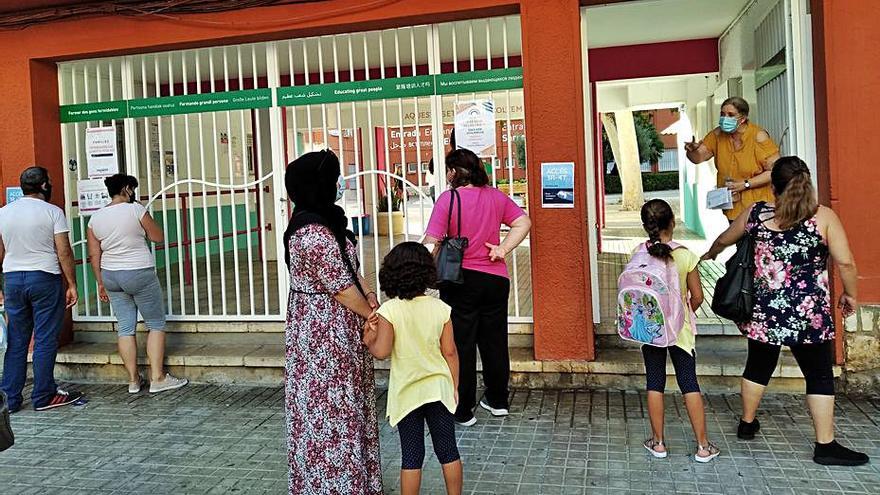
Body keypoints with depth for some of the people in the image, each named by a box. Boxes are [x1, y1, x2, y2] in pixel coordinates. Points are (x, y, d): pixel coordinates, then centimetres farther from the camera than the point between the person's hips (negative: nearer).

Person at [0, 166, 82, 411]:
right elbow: (64, 252, -10)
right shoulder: (52, 211, -7)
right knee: (45, 340, 2)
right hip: (44, 280, -5)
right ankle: (43, 396, 8)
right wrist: (72, 285, -4)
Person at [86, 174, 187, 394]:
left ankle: (133, 380, 14)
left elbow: (94, 255, 6)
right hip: (139, 274, -6)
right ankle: (157, 378, 2)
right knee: (156, 324, 4)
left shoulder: (95, 218, 5)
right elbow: (158, 237, -3)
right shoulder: (136, 210, -11)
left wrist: (101, 283, 13)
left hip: (111, 277, 6)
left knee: (125, 327, 10)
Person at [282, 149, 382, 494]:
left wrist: (368, 294, -3)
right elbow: (342, 288, -20)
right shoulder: (314, 234, -25)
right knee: (331, 406, 4)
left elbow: (348, 266, 13)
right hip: (325, 335, -10)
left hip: (331, 331, 10)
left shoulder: (326, 221, 6)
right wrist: (373, 314, -5)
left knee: (342, 406, 20)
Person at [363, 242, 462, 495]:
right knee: (448, 450, 15)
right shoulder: (440, 308, -7)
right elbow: (449, 352, -3)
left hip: (407, 393, -2)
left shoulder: (389, 310, -14)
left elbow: (381, 351, -20)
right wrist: (454, 386, 8)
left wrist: (369, 339, 0)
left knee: (411, 455, 8)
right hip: (439, 388, 2)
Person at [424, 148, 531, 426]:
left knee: (461, 345, 5)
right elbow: (524, 222, 6)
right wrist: (503, 249, 0)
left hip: (460, 280, -4)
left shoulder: (448, 198, -12)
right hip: (495, 279, 5)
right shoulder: (496, 196, 4)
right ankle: (497, 401, 30)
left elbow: (432, 242, -18)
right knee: (494, 340, 16)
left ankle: (463, 411, 13)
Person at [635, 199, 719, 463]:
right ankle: (703, 446, 14)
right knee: (689, 383, 7)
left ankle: (658, 443, 18)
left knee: (655, 384, 10)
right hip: (680, 328, -1)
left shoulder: (639, 254, -10)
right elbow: (697, 296, -6)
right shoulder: (685, 255, -12)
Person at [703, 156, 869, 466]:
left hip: (764, 311, 3)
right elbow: (845, 263, -11)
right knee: (819, 376, 8)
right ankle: (825, 446, 13)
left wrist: (710, 254, 36)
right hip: (809, 313, -3)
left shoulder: (756, 214, 0)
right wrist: (850, 294, 6)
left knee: (759, 366, 19)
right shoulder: (824, 217, -8)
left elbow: (724, 240, 15)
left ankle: (747, 424, 35)